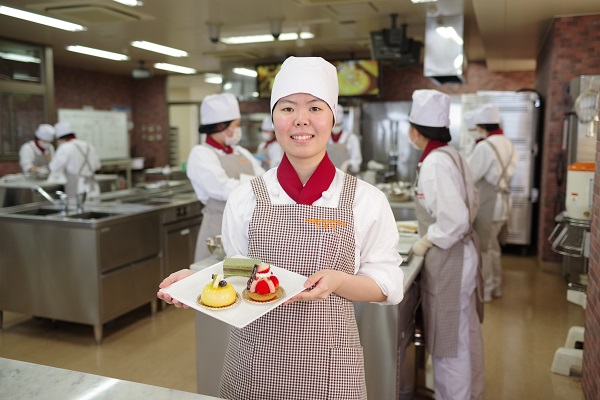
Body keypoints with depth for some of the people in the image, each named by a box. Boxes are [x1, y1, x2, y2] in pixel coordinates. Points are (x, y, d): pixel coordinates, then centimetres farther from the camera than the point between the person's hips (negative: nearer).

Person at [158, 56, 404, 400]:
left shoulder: (367, 200, -5)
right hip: (256, 364, 1)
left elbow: (387, 286, -1)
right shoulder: (247, 198, -2)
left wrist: (337, 281, -19)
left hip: (328, 364, -1)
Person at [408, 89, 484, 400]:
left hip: (448, 259, -10)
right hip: (458, 253, 10)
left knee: (451, 341, 7)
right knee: (461, 337, 24)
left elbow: (455, 220, -28)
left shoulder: (435, 163, -23)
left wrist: (426, 242, -14)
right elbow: (469, 203, 16)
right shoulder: (450, 155, 6)